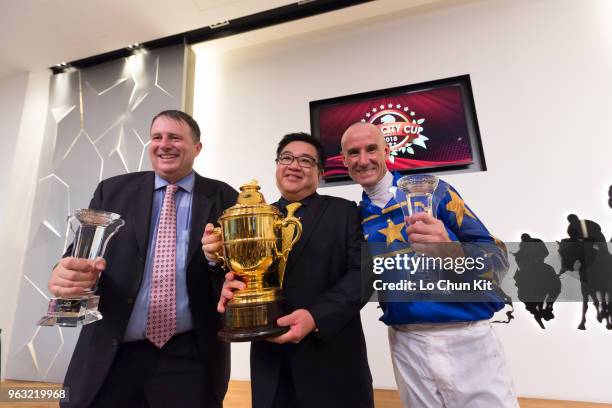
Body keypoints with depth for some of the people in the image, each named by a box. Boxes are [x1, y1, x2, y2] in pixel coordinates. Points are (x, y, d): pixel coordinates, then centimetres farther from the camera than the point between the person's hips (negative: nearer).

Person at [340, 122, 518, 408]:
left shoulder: (433, 191, -7)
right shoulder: (355, 218, 2)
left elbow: (497, 258, -10)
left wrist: (451, 252, -28)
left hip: (468, 338, -2)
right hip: (408, 346, 2)